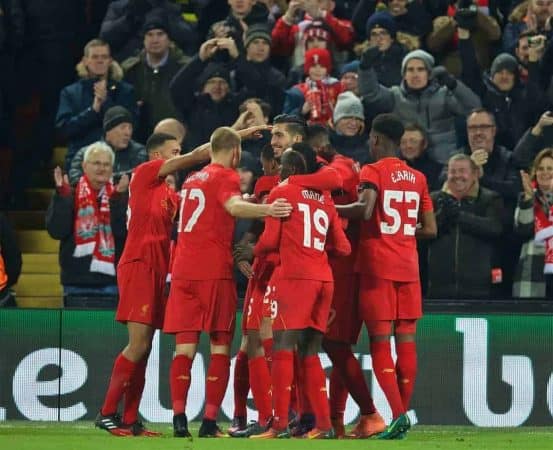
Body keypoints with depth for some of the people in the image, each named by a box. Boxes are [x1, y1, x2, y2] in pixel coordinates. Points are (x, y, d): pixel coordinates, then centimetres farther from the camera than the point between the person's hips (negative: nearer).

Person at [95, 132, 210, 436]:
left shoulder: (171, 194, 22)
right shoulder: (144, 173, -1)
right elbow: (194, 157, -9)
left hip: (156, 270, 9)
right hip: (139, 265, -9)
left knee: (143, 348, 5)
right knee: (139, 345, -14)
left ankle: (130, 420, 5)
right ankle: (107, 413, -12)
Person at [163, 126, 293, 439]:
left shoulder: (193, 179, 20)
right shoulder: (226, 176, -2)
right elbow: (234, 207, -25)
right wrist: (265, 209, -42)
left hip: (183, 271, 6)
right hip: (215, 271, -6)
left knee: (185, 346, 3)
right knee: (220, 346, -1)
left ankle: (179, 419, -8)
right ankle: (210, 422, -9)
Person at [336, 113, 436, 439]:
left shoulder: (373, 172, -5)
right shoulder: (418, 178, 12)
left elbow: (366, 209, -23)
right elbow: (430, 229, 11)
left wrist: (332, 209, -10)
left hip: (378, 268, -5)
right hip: (409, 268, 5)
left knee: (380, 342, -4)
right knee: (406, 342, 6)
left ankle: (397, 414, -16)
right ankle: (403, 414, 6)